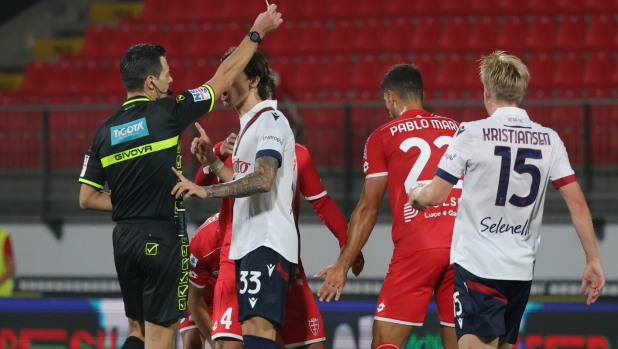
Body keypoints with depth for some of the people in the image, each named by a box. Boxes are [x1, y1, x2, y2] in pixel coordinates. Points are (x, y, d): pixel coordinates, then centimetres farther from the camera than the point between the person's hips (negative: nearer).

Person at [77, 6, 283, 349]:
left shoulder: (105, 131, 5)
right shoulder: (166, 114, -9)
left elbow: (87, 198, 8)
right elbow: (223, 77, 1)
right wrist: (256, 34, 12)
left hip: (124, 240, 6)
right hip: (162, 240, -6)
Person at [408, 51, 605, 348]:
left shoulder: (472, 134, -8)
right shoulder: (549, 140, 3)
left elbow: (435, 196, -7)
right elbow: (577, 203, 0)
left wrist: (416, 195, 17)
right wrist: (593, 260, 7)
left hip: (477, 265, -5)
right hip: (521, 269, 5)